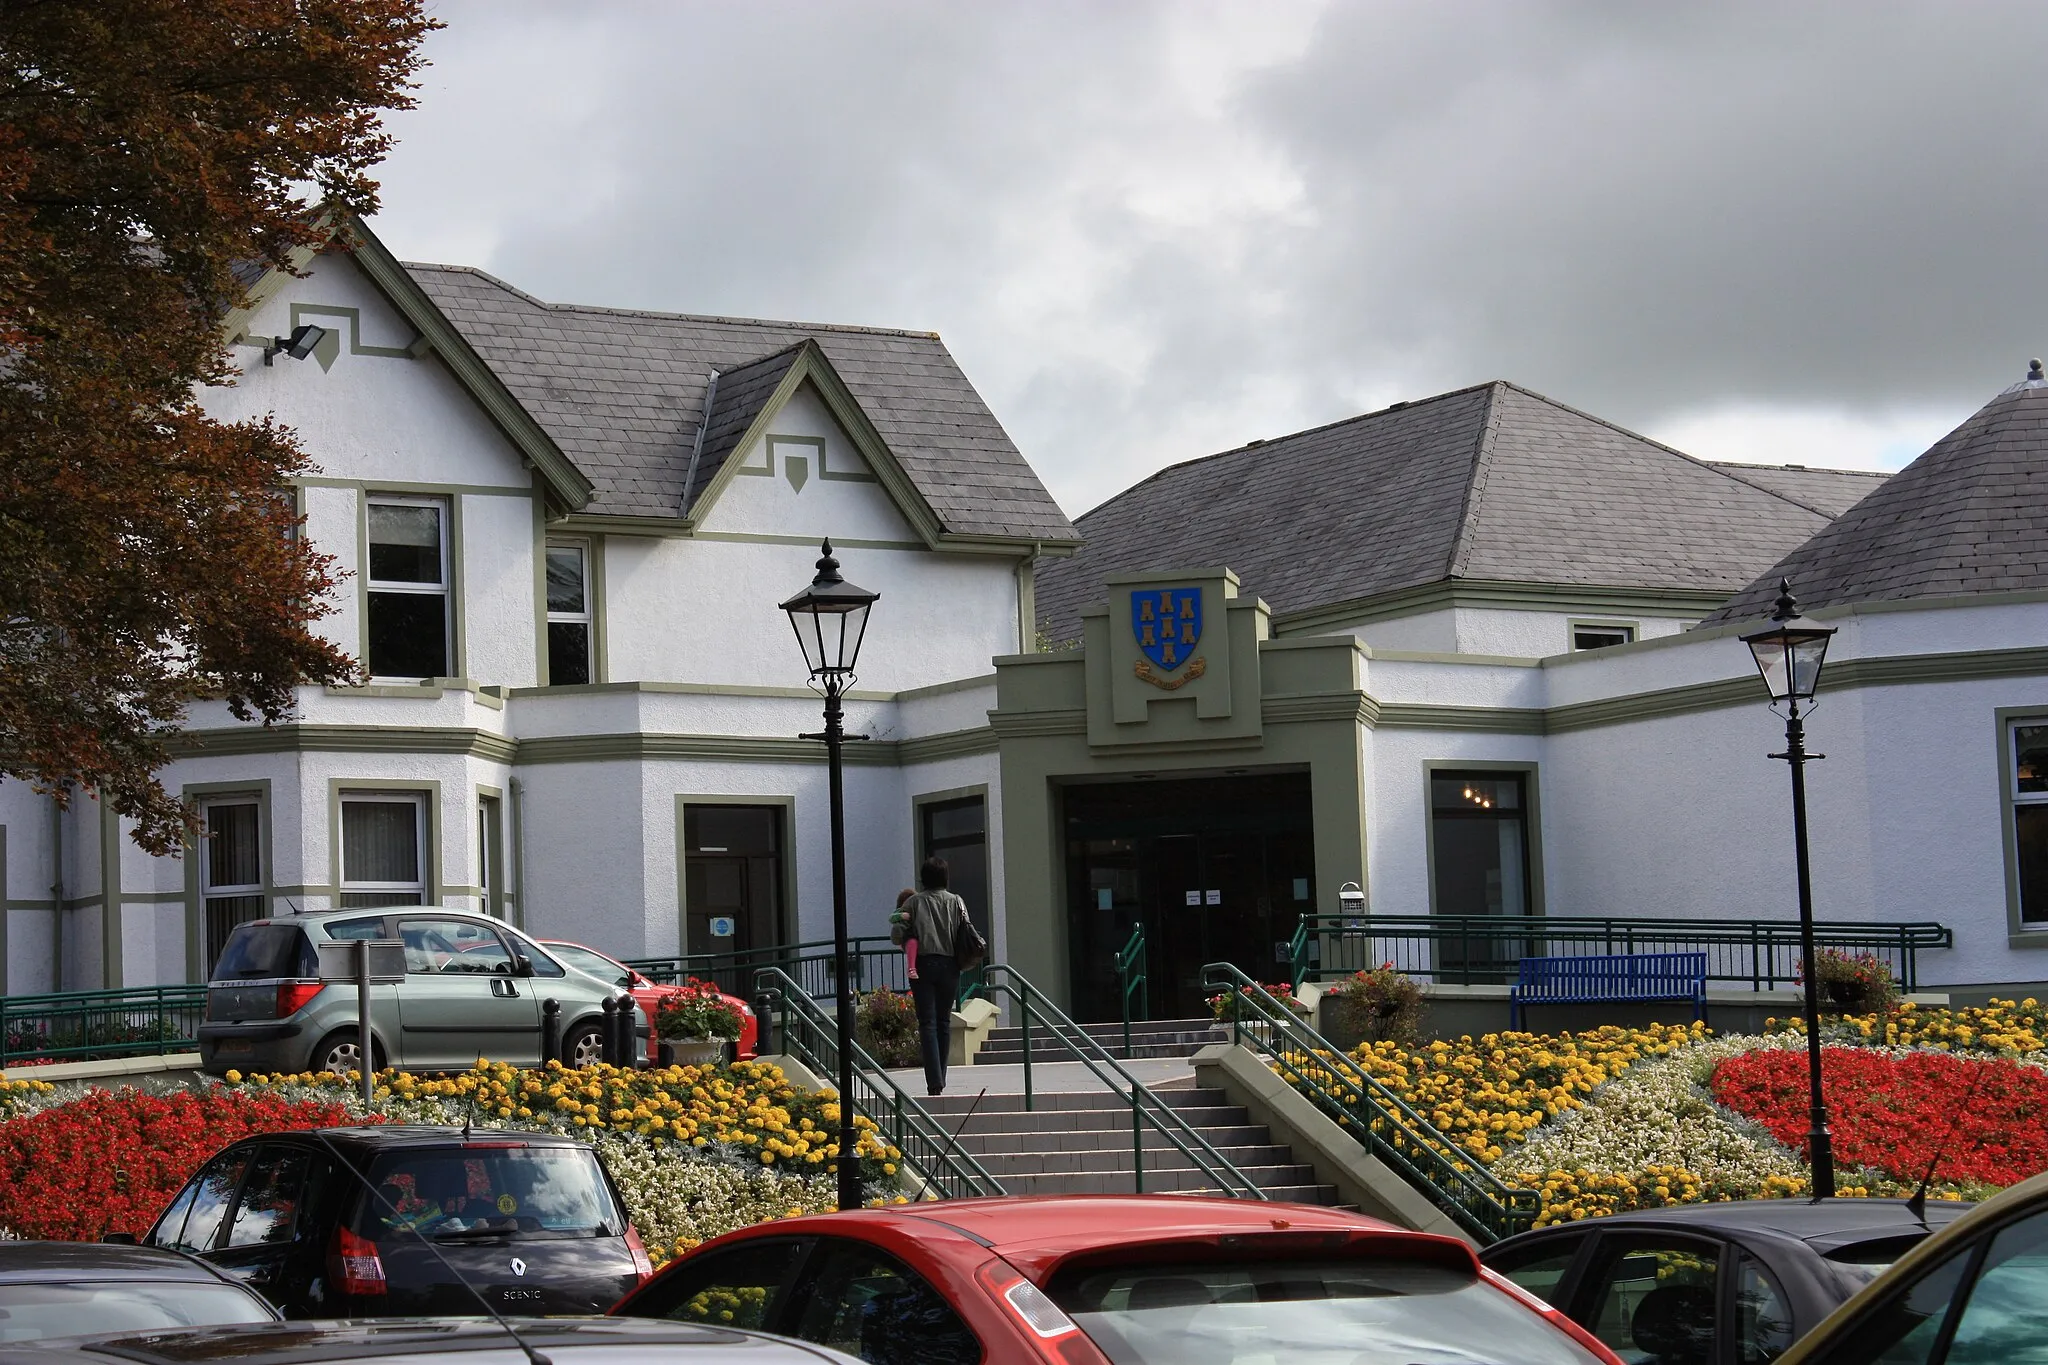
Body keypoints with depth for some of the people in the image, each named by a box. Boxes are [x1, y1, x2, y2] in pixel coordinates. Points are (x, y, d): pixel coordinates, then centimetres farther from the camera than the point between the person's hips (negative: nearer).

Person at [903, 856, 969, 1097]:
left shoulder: (915, 902, 1)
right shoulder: (956, 901, 6)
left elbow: (908, 936, -8)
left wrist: (910, 963, -10)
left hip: (923, 964, -2)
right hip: (949, 965, 2)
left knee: (927, 1023, -4)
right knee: (944, 1022, 13)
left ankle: (934, 1082, -17)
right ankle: (940, 1080, 17)